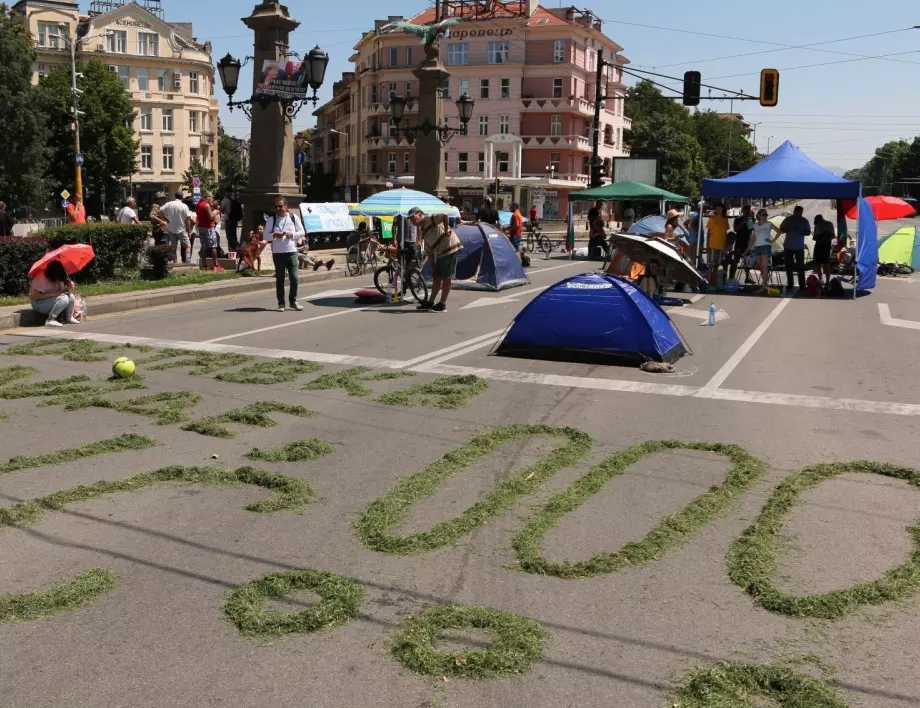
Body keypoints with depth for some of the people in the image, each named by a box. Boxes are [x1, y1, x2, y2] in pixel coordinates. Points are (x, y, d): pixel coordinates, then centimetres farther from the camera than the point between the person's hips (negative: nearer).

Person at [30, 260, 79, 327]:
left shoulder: (57, 278, -4)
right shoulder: (41, 277, -25)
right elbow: (32, 296, -26)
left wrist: (69, 287, -22)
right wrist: (52, 294, -31)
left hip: (51, 300, 7)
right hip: (38, 303, -7)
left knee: (71, 296, -13)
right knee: (63, 299, -28)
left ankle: (69, 317, 0)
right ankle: (50, 320, -27)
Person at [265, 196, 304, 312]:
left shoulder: (294, 217, 6)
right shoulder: (271, 219, 6)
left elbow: (302, 232, 8)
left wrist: (292, 234, -10)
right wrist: (274, 235, -16)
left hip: (291, 251, 0)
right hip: (277, 253, 0)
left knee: (294, 278, -3)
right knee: (279, 279, 4)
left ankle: (293, 301, 12)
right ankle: (281, 303, 11)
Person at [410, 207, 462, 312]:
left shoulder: (430, 219, -10)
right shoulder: (423, 231, 16)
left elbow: (444, 215, -29)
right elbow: (429, 250, 17)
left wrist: (446, 230, -19)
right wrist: (432, 265, 14)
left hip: (450, 249, -9)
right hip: (440, 253, 9)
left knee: (446, 278, -3)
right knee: (436, 277, 13)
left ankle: (442, 304, 2)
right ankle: (430, 303, 20)